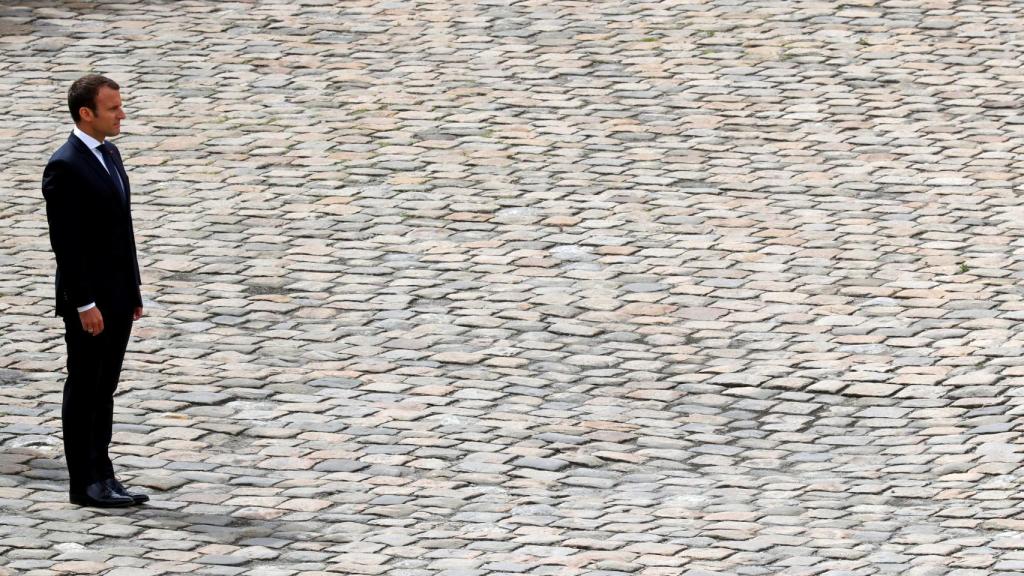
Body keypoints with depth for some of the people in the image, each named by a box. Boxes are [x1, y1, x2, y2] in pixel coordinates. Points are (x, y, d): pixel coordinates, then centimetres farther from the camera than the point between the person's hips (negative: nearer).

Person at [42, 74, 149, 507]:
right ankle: (85, 485, 5)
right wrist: (84, 304, -20)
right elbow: (65, 243, -18)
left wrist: (134, 290, 15)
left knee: (104, 391, 12)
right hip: (89, 300, -8)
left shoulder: (109, 154, 11)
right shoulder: (65, 167, -16)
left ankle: (101, 477, 17)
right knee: (84, 391, 0)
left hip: (118, 296, 8)